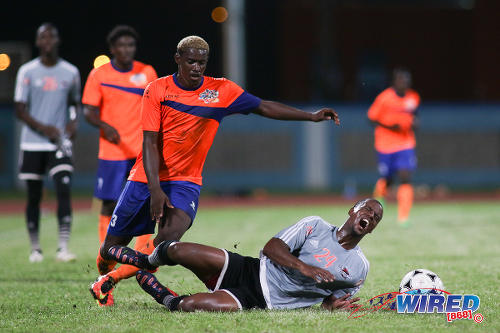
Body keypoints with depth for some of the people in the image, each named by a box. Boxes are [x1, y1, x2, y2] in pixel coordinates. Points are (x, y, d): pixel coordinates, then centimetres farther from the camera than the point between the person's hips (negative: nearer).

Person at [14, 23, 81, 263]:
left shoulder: (70, 72, 5)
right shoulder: (27, 72, -2)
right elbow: (20, 110, -3)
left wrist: (73, 121, -1)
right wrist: (44, 128, -17)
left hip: (60, 144, 0)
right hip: (32, 143, 0)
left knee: (64, 191, -15)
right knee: (34, 196, 6)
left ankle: (63, 248, -17)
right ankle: (35, 248, 18)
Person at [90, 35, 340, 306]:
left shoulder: (221, 90, -3)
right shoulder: (157, 90, -7)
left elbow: (264, 107, 2)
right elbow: (150, 143, -11)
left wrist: (312, 116, -6)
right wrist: (155, 190, -20)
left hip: (185, 180, 0)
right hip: (147, 178, 0)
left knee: (173, 231, -29)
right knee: (113, 246, 4)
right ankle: (104, 275, 41)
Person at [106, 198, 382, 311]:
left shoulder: (359, 269, 5)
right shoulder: (315, 226, 2)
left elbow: (330, 299, 15)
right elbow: (272, 247, -4)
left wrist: (334, 306, -11)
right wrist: (304, 267, -22)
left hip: (264, 304, -1)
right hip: (252, 272, 2)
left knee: (191, 306, -29)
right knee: (181, 251, -18)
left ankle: (168, 299, 5)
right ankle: (149, 261, 17)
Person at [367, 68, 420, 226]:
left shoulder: (413, 98, 3)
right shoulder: (385, 97, -11)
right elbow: (372, 118, -5)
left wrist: (413, 124, -1)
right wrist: (388, 126, -19)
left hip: (406, 144, 2)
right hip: (385, 145, -2)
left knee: (405, 177, -14)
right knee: (387, 180, 8)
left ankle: (403, 218, -11)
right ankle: (378, 196, 46)